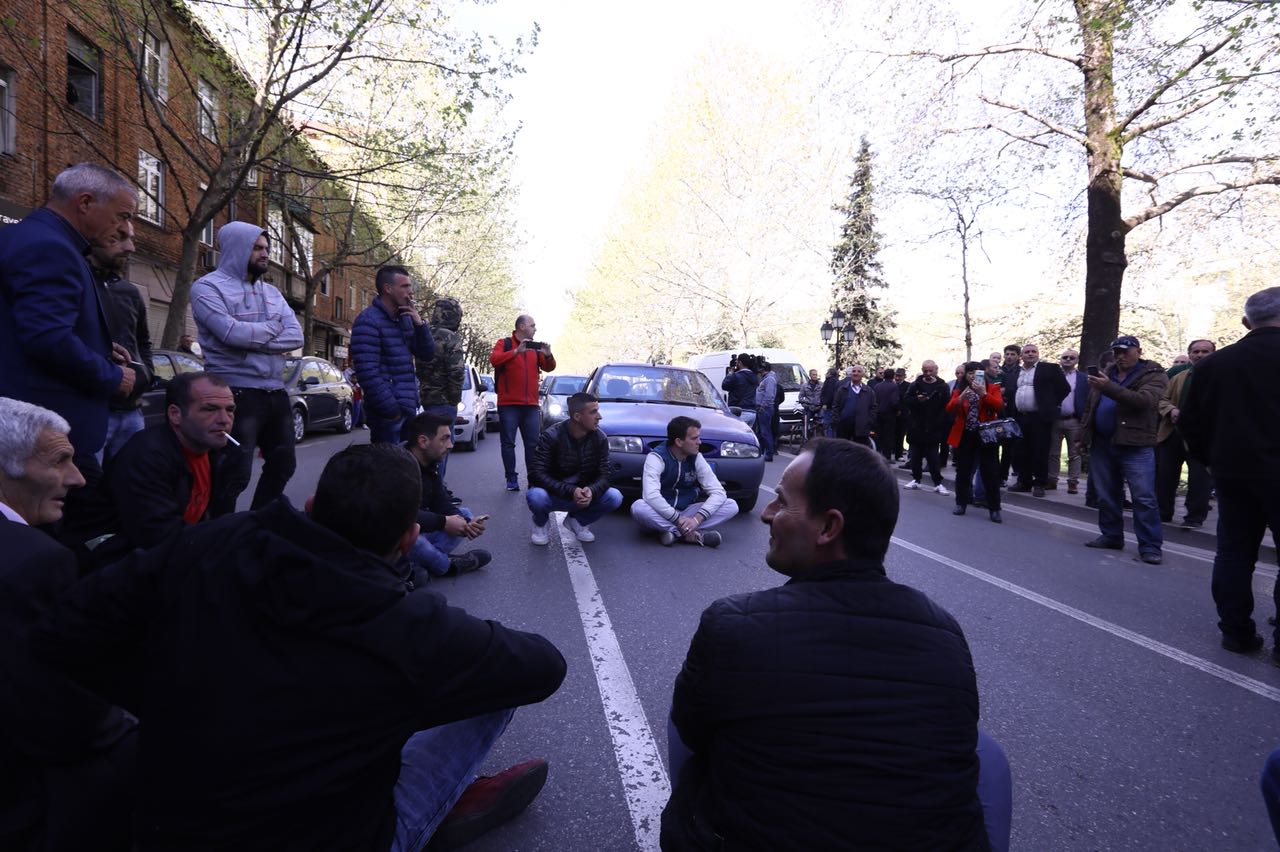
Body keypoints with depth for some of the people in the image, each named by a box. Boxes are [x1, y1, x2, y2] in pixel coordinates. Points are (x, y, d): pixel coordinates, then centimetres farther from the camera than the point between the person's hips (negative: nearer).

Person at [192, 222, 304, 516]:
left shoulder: (272, 292, 16)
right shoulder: (208, 287, -4)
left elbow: (296, 336, 2)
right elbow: (232, 332, -20)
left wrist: (252, 337, -12)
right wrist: (273, 329, -3)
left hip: (276, 392, 8)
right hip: (237, 394, -7)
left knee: (283, 465, 17)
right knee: (235, 474, -5)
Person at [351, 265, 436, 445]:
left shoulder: (405, 318, 16)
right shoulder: (368, 322, -12)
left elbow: (428, 354, 15)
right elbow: (368, 374, -20)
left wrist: (419, 323, -1)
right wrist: (392, 411, -20)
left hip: (408, 409, 9)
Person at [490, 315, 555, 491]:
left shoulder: (535, 347, 14)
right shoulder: (504, 343, 1)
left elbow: (549, 368, 8)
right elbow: (494, 359, -17)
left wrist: (548, 355, -13)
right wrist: (516, 351, -27)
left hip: (531, 405, 4)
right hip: (508, 404, -4)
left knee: (533, 443, 3)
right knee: (508, 443, -1)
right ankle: (512, 479, 5)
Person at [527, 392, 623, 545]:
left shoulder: (600, 438, -8)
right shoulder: (551, 436, -19)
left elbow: (603, 475, -9)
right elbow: (536, 474, -25)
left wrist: (591, 491, -34)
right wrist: (570, 491, -36)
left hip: (584, 495, 3)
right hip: (554, 495, -3)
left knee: (614, 497, -22)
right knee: (536, 496, -37)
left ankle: (576, 521, 6)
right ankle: (540, 523, 2)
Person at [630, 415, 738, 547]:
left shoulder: (696, 458, -3)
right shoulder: (656, 457, -16)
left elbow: (718, 492, -9)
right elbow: (651, 496, -29)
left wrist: (697, 519, -25)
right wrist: (678, 520, -30)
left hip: (686, 511, 4)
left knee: (731, 506, -14)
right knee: (638, 507, -38)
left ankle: (675, 532, -24)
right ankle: (694, 535, -30)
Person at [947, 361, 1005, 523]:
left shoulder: (992, 388, 4)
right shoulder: (959, 390, 9)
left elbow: (999, 407, -12)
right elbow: (949, 410, -5)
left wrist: (983, 394, -22)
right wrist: (960, 398, -21)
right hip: (964, 436, 2)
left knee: (990, 472, -3)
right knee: (963, 471, 7)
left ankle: (994, 509, 2)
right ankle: (961, 503, 20)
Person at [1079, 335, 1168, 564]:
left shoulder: (1154, 376, -2)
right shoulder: (1106, 374, 15)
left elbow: (1143, 400, -22)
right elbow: (1090, 407, 21)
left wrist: (1108, 387, -28)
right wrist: (1085, 435, 13)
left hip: (1135, 447, -6)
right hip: (1102, 444, 6)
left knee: (1144, 498, -6)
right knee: (1107, 496, 12)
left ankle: (1150, 546, -2)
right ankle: (1111, 536, 24)